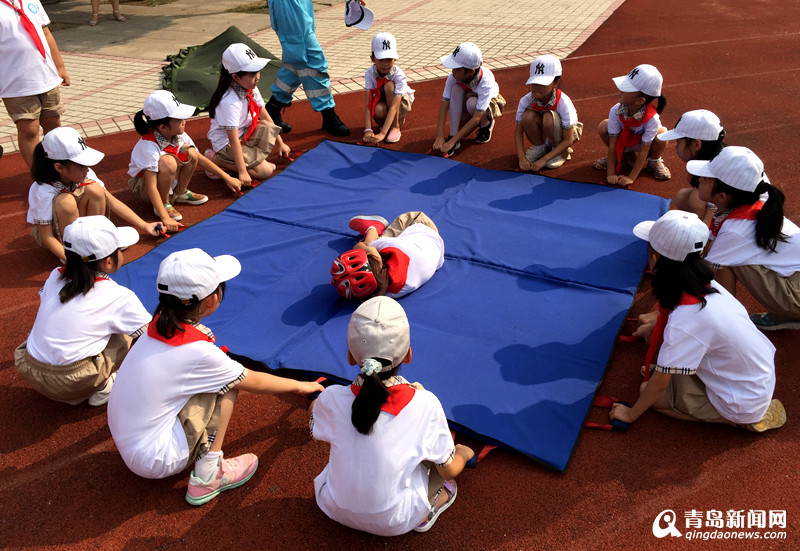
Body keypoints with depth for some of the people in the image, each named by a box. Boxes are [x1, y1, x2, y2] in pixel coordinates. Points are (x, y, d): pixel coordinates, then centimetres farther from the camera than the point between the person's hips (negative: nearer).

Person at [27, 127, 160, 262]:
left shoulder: (85, 175, -19)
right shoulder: (43, 191, -31)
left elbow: (112, 202, -13)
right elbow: (47, 237, -28)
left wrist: (144, 226, -16)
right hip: (56, 233, -4)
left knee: (94, 190, -24)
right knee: (65, 202, -35)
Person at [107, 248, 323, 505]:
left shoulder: (159, 326, -4)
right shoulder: (197, 351, -23)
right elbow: (253, 382, -7)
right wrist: (300, 385, 8)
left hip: (127, 447, 8)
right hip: (155, 462, -7)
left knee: (221, 375, 6)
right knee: (227, 384, -9)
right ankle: (207, 477, -5)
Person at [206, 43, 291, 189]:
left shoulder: (251, 89, -6)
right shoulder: (229, 102, -30)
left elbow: (264, 115, 4)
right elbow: (233, 139, -32)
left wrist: (280, 143, 8)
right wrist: (242, 172, -33)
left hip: (244, 132, 8)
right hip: (226, 142, -8)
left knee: (268, 128, -15)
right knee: (265, 171, -14)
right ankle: (216, 159, -5)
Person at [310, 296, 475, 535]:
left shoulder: (332, 399, -21)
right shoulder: (425, 405, -24)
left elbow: (315, 429, 5)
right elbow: (449, 471, -8)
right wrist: (463, 453, 15)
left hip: (335, 510, 2)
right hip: (395, 522, -2)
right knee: (440, 439, 10)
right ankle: (426, 512, 15)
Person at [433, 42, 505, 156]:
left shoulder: (486, 81, -37)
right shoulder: (453, 77, -27)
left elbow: (476, 117, -38)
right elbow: (444, 105, -26)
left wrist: (452, 141, -42)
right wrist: (439, 137, -35)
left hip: (489, 104, -3)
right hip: (464, 104, 3)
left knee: (472, 102, -38)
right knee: (456, 89, -30)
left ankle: (486, 124, -4)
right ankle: (453, 135, -25)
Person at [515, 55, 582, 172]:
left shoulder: (563, 102, -31)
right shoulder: (526, 101, -22)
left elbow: (568, 140, -29)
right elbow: (518, 132, -15)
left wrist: (544, 160, -35)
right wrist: (522, 157, -29)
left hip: (567, 131, -3)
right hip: (542, 133, 3)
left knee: (548, 117, -36)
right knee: (528, 116, -29)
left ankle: (563, 153, -9)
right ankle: (540, 147, 1)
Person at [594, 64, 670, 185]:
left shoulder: (652, 119, -36)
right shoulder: (616, 111, -29)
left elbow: (643, 152, -29)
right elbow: (612, 145, -24)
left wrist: (631, 178, -30)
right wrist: (611, 174, -24)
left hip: (642, 144, -2)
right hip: (622, 142, 3)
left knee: (661, 134, -34)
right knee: (603, 127, -23)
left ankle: (654, 161, 2)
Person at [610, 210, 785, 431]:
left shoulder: (685, 322, -31)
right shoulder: (706, 283, -11)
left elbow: (659, 384, -20)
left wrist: (631, 414, -6)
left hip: (744, 405, -7)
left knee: (648, 390, -2)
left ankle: (734, 420, 1)